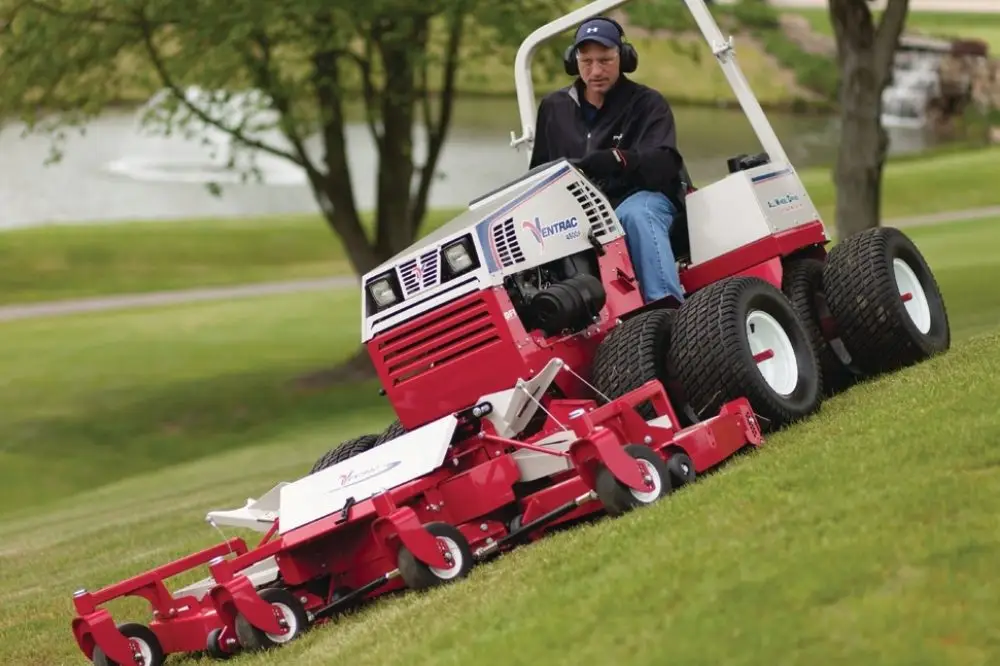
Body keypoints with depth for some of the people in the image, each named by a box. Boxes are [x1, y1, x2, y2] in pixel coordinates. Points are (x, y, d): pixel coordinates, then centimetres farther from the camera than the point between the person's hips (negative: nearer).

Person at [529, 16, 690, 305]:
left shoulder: (648, 104, 2)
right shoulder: (554, 107, 16)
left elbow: (664, 162, -16)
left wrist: (616, 160, -36)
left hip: (642, 197, -4)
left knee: (635, 215, -41)